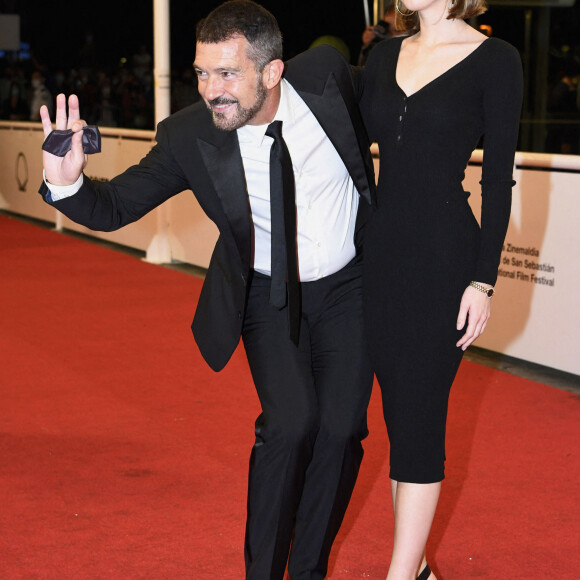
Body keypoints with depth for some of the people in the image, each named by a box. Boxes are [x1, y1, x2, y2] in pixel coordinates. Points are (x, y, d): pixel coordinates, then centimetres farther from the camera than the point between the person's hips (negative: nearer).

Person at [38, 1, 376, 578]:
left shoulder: (327, 72, -19)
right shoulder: (189, 137, -22)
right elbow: (114, 206, -15)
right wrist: (67, 184, -37)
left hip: (349, 287, 1)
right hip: (269, 296, -1)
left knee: (341, 429, -3)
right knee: (290, 422, -19)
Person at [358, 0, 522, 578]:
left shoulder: (494, 60, -4)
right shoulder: (383, 57, 11)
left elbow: (497, 178, -6)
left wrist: (484, 280, -10)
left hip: (444, 252, -5)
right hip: (379, 247, 6)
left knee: (418, 415, -3)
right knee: (397, 411, 10)